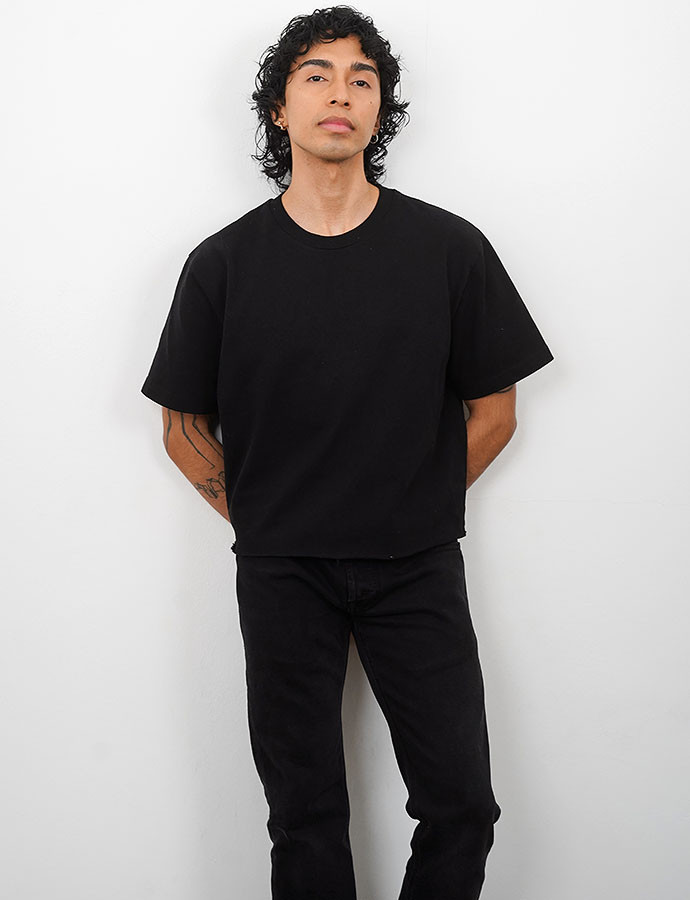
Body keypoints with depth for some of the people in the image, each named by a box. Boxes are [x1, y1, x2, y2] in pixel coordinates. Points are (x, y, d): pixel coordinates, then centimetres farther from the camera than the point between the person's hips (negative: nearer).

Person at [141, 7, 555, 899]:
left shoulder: (450, 248, -4)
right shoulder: (223, 262, -2)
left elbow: (494, 410, 4)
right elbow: (184, 426, 6)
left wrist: (414, 508, 3)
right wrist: (255, 517, 1)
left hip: (418, 567, 0)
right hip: (281, 572, 0)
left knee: (462, 805, 5)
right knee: (305, 817, 10)